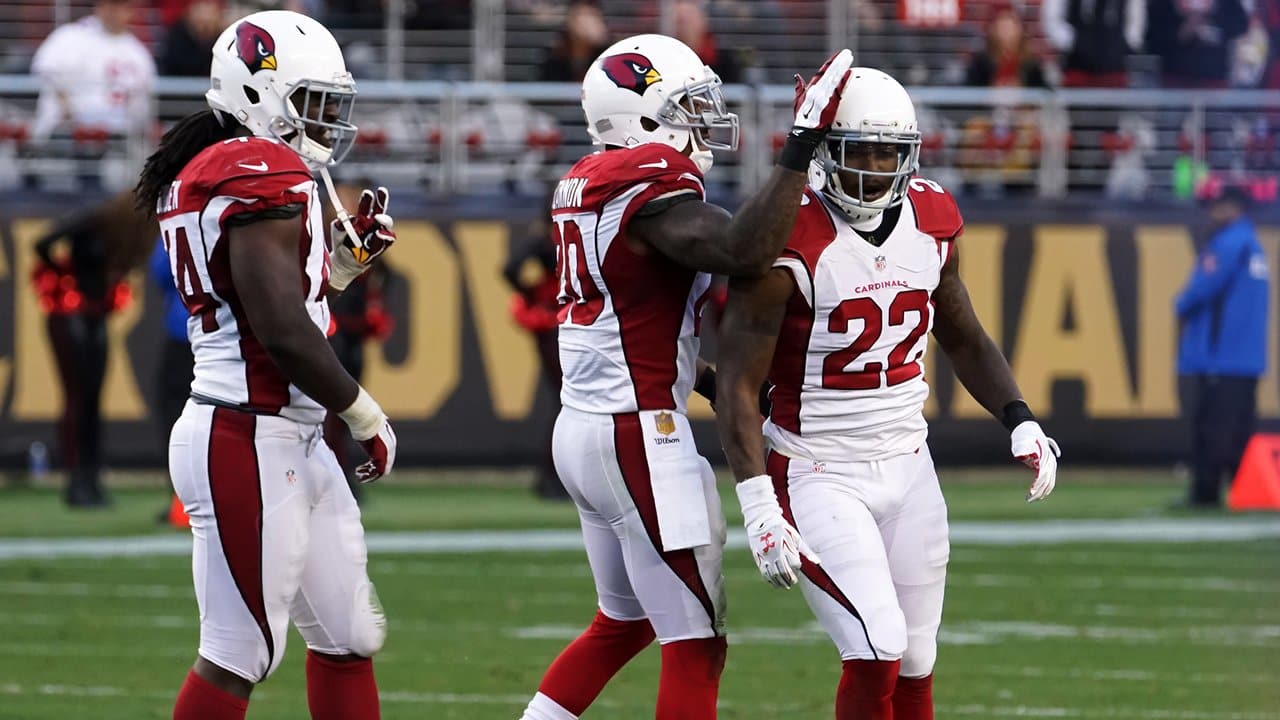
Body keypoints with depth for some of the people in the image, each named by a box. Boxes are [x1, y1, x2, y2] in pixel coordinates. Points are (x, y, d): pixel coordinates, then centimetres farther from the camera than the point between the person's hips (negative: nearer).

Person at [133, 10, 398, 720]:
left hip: (293, 445, 11)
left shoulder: (203, 175, 15)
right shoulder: (265, 175, -16)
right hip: (249, 446, -11)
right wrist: (365, 416, -10)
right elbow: (282, 331, -21)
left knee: (348, 638, 14)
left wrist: (343, 258, 13)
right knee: (238, 658, -4)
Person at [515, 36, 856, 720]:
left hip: (581, 426, 10)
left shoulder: (588, 183, 12)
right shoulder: (651, 184, -16)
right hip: (638, 434, -10)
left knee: (625, 621, 24)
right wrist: (801, 145, -30)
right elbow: (743, 251, -34)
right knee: (696, 643, -4)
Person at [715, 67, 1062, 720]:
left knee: (914, 666, 9)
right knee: (876, 654, -17)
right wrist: (758, 506, -23)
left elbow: (963, 339, 19)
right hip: (819, 476, -6)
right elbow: (737, 384, -16)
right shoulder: (791, 242, -17)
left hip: (908, 468, 6)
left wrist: (1020, 422, 4)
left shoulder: (931, 221, 2)